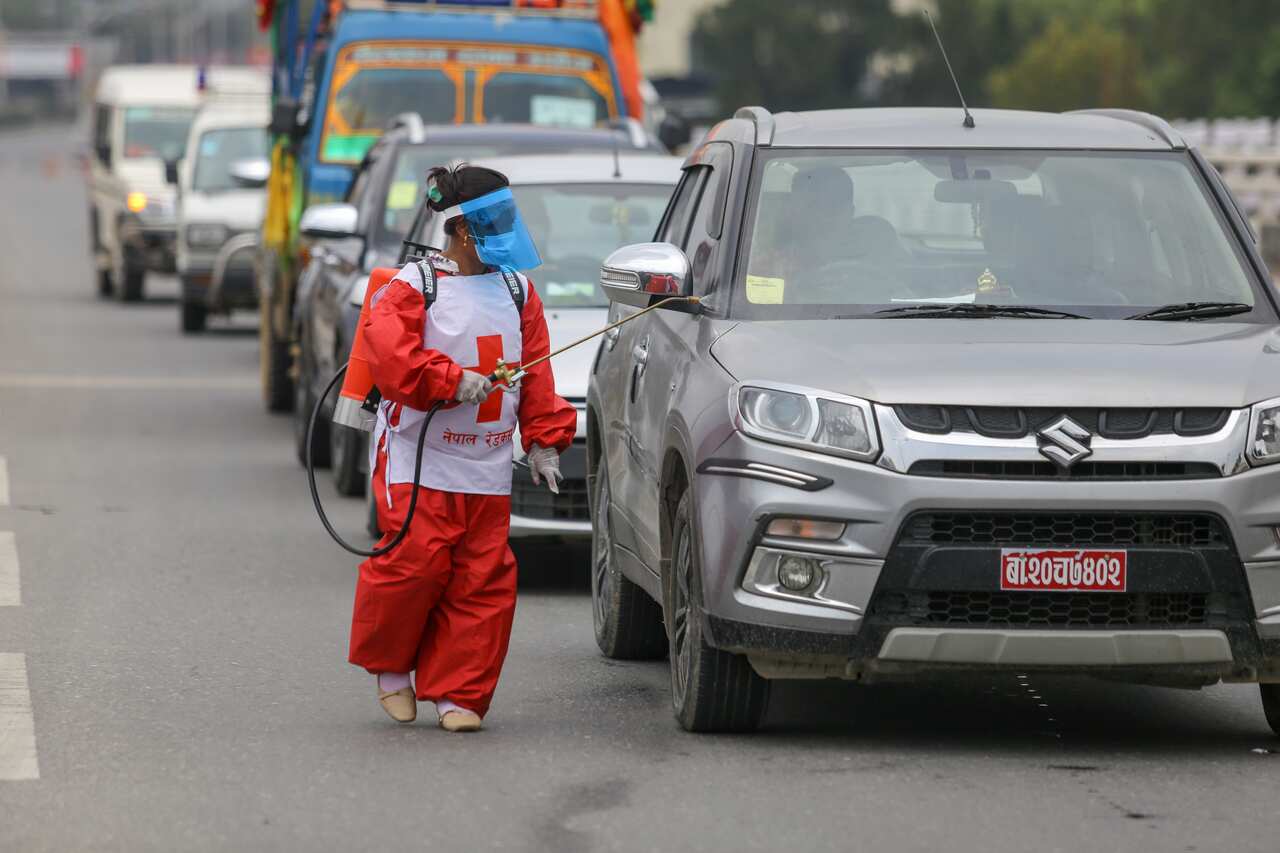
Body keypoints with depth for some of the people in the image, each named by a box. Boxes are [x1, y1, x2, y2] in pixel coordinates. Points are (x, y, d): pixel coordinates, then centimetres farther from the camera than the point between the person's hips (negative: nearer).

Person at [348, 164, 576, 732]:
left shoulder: (517, 293, 13)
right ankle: (390, 666, 11)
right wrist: (454, 381, -27)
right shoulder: (413, 288, -4)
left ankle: (458, 693, 6)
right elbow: (390, 356, -19)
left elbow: (536, 377, 14)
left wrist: (544, 441, 6)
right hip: (417, 461, -5)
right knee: (416, 562, -14)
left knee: (483, 578, -2)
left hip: (487, 468, 5)